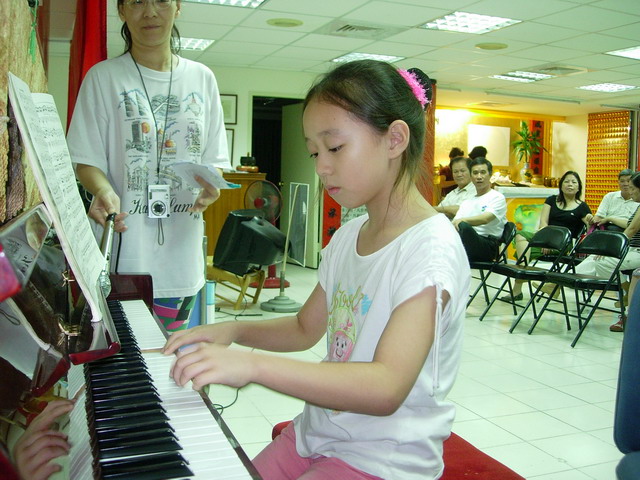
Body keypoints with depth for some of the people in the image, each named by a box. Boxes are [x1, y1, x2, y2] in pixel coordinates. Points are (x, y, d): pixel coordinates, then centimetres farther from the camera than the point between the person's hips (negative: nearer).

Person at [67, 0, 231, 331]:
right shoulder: (104, 77, 3)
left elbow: (215, 159, 13)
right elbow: (86, 159, 0)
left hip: (181, 254, 3)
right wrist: (105, 191, -22)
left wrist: (210, 185, -10)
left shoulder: (202, 79, 12)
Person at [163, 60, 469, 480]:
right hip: (316, 432, 7)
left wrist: (254, 365, -39)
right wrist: (234, 330, -1)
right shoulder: (347, 237, 5)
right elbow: (305, 328, 17)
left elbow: (386, 388, -31)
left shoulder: (431, 248, -21)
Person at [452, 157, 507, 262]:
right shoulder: (466, 203, 29)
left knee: (463, 227, -38)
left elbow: (485, 219, -12)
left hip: (488, 247, -5)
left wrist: (462, 220, -29)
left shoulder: (497, 197, 8)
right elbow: (455, 223, 14)